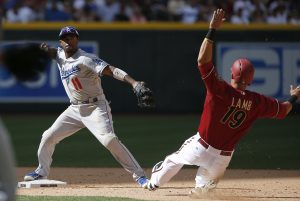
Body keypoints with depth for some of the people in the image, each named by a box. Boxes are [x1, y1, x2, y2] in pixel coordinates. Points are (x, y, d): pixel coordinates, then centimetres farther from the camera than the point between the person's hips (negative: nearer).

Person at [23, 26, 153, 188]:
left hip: (95, 107, -8)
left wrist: (133, 82, -44)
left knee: (109, 139, -25)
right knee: (48, 136, 9)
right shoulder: (60, 54, 5)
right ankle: (42, 171, 30)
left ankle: (139, 175, -22)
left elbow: (110, 70, -29)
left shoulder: (85, 59, -19)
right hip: (74, 109, 8)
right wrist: (44, 48, -18)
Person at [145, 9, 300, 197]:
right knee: (205, 185, 26)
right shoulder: (257, 102, -12)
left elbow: (203, 60, -31)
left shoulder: (221, 90, -22)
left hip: (200, 148, -2)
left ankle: (153, 184, 41)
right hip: (223, 157, 2)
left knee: (173, 160, 26)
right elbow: (282, 110, 4)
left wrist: (212, 30, -28)